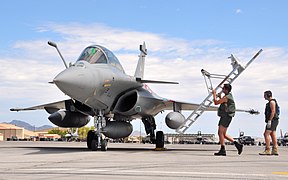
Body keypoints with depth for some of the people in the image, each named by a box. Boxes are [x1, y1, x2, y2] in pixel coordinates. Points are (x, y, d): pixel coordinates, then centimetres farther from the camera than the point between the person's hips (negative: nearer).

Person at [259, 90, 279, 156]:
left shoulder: (272, 101, -10)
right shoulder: (270, 102, 22)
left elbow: (273, 112, -19)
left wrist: (269, 121, -22)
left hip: (272, 121, -10)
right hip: (273, 121, 10)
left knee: (266, 134, -14)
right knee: (273, 135, 6)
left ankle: (267, 150, -17)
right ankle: (275, 150, 4)